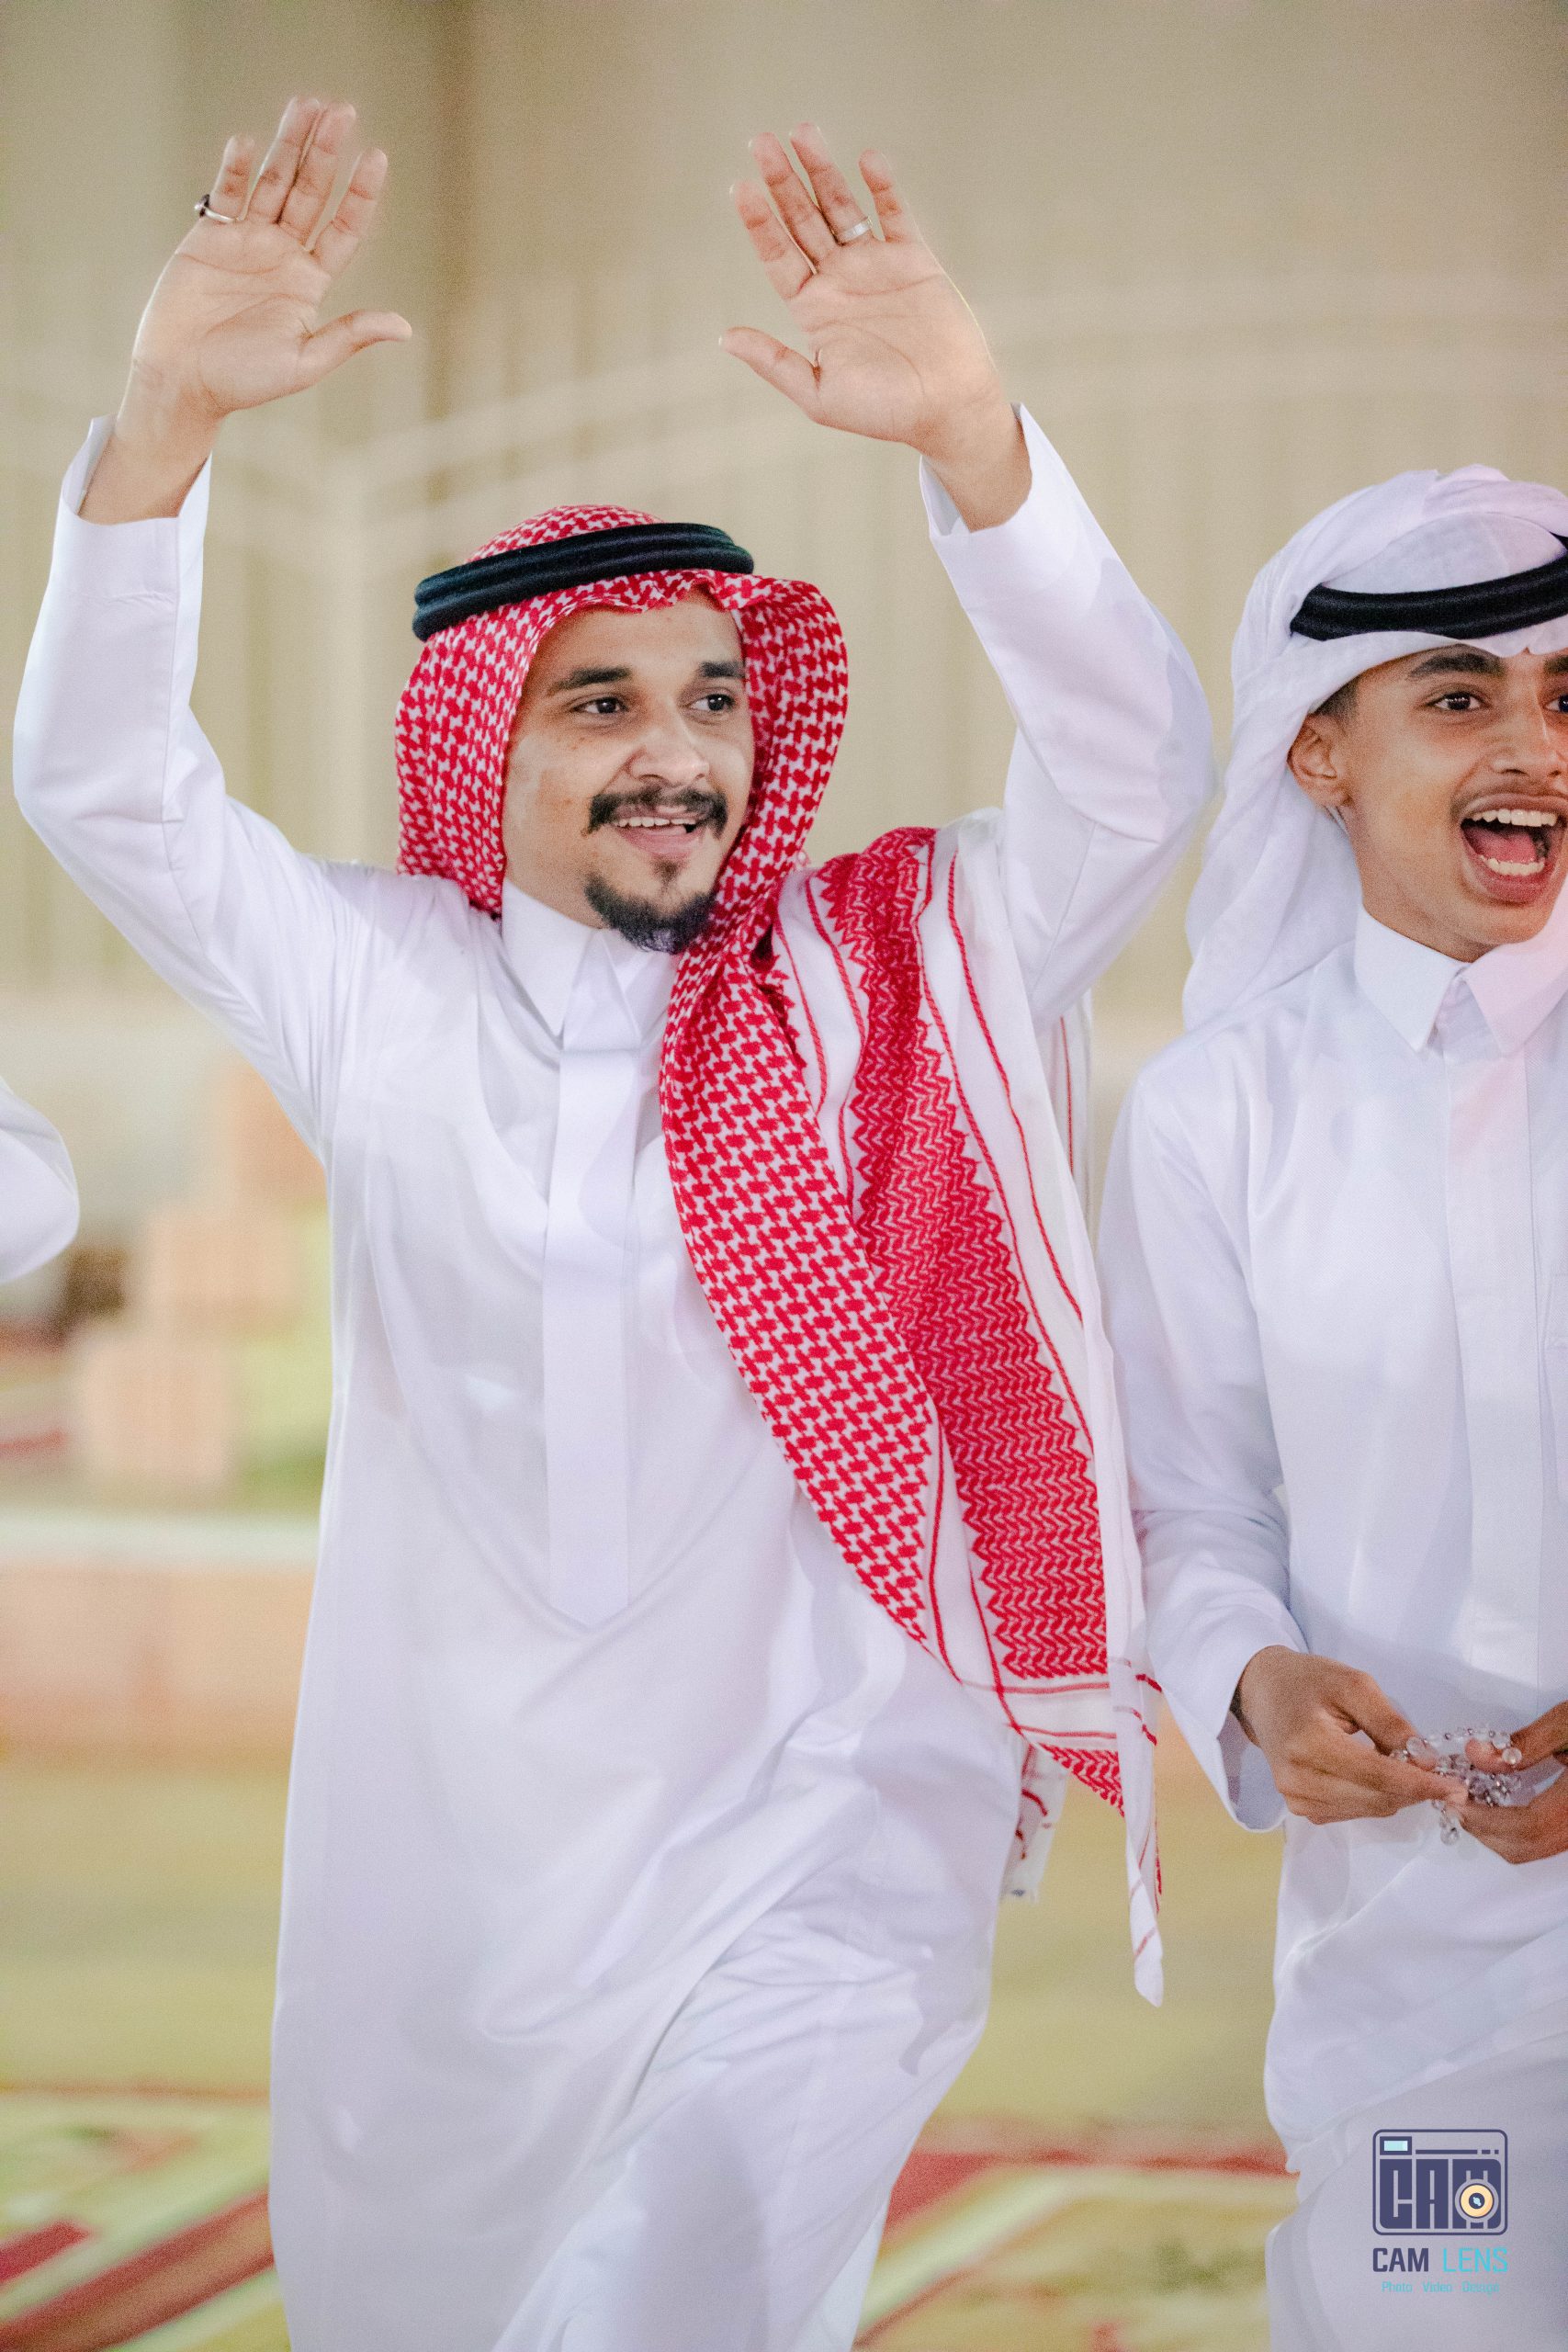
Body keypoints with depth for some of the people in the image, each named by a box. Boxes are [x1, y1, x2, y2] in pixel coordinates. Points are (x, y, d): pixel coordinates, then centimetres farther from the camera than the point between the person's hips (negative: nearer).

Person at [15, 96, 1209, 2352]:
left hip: (812, 1857, -3)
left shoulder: (887, 994, 0)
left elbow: (1133, 771, -12)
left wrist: (966, 437, -26)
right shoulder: (386, 999, 4)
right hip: (451, 1876, 3)